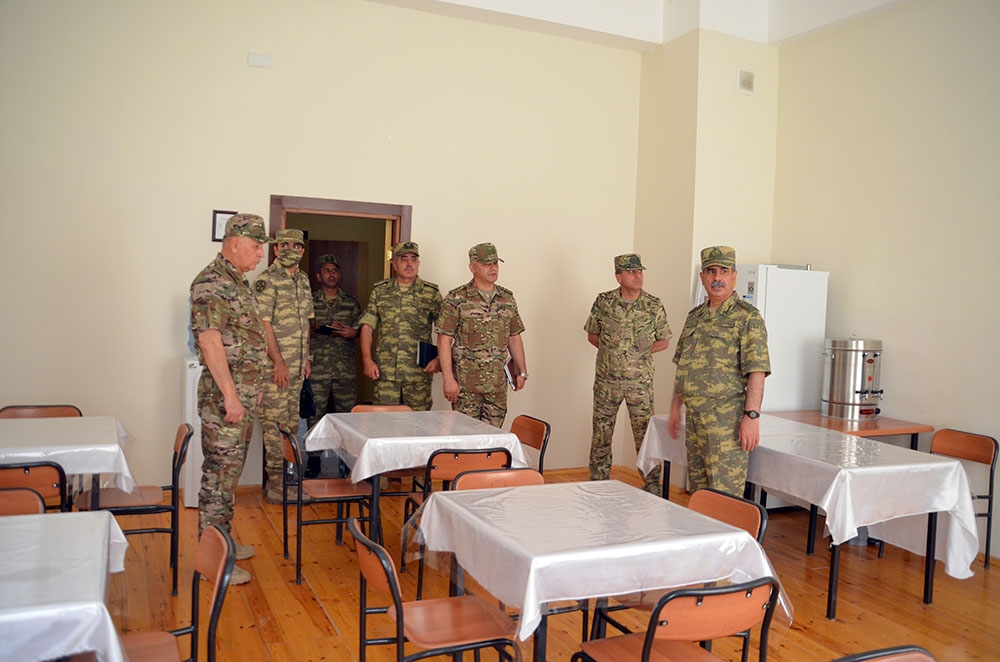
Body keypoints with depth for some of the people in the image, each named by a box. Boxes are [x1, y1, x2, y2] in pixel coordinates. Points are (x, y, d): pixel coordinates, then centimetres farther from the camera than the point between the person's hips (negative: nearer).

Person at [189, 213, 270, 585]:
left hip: (243, 391, 10)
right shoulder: (211, 283, -15)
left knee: (231, 469, 16)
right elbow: (209, 341, -22)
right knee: (219, 473, -3)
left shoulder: (237, 282, 15)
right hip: (224, 393, -10)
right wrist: (230, 396, -23)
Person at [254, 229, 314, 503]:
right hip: (276, 364, -8)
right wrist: (279, 362, -19)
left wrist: (306, 358, 15)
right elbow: (264, 323, -15)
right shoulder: (267, 280, -10)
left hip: (297, 365, 8)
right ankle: (276, 482, 2)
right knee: (275, 423, -4)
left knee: (291, 421, 13)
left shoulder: (303, 279, 14)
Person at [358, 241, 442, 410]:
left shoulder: (431, 293, 4)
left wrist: (438, 359, -7)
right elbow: (367, 327, 7)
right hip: (385, 372, 1)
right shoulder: (380, 290, 9)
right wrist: (367, 360, -2)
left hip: (419, 373, -1)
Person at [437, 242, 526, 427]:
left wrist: (522, 371, 13)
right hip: (465, 383, -4)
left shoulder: (507, 298, 11)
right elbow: (444, 339, -8)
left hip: (498, 384, 4)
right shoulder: (457, 299, -5)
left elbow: (514, 337, 17)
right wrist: (448, 378, -14)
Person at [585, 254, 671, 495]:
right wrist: (611, 349, -3)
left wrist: (641, 352, -5)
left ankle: (652, 485, 15)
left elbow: (664, 341, 8)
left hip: (640, 380, -1)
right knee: (601, 432, 9)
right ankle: (598, 482, 23)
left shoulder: (654, 305, -2)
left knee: (645, 433, 3)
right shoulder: (603, 301, -2)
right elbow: (592, 334, 11)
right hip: (606, 379, 1)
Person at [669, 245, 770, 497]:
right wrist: (675, 408, 19)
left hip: (725, 419, -7)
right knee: (698, 491, 15)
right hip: (693, 417, 7)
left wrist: (751, 416, -22)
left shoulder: (747, 317, -8)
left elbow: (757, 371, -15)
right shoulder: (695, 316, 14)